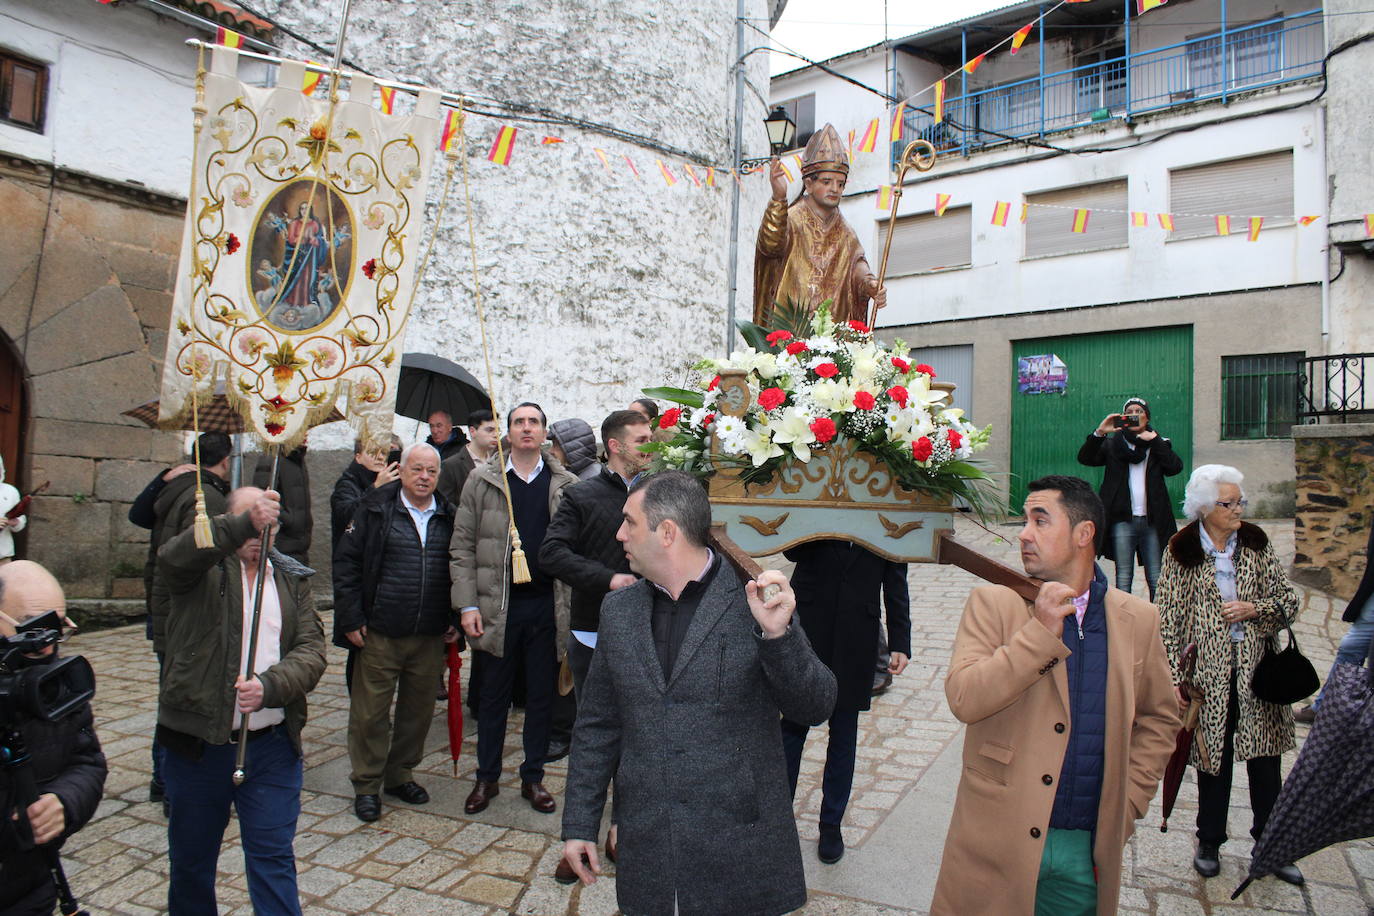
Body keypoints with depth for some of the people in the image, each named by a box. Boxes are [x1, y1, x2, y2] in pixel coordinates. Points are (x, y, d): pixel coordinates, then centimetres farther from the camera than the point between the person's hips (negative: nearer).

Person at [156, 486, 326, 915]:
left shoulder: (292, 579, 7)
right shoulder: (204, 569, -2)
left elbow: (312, 651, -4)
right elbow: (172, 558, -27)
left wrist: (269, 686, -23)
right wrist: (244, 525, -40)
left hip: (272, 746, 1)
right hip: (198, 744, -1)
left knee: (274, 859, 6)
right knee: (191, 859, 19)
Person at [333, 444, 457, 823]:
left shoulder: (449, 517, 6)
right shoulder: (376, 510, -2)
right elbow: (346, 563, -2)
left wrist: (454, 621, 7)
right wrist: (350, 620, -6)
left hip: (430, 637, 3)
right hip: (379, 634, -3)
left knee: (419, 710, 13)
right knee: (370, 711, 5)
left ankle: (400, 775, 31)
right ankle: (366, 785, 23)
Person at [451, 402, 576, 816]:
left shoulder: (566, 485, 3)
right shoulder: (483, 480, 2)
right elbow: (462, 546, 1)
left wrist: (575, 607, -5)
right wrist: (467, 604, -7)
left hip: (548, 607, 1)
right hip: (498, 606, 0)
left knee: (542, 697, 12)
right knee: (494, 696, 12)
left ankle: (533, 778, 28)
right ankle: (487, 778, 29)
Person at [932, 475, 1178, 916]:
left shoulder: (1138, 619, 3)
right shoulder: (993, 603, -6)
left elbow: (1159, 717, 14)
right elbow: (963, 698, -17)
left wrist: (1127, 804, 6)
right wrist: (1041, 631, -21)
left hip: (1089, 843, 3)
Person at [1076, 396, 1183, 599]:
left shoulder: (1159, 444, 13)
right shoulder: (1112, 444, 10)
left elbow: (1175, 467, -4)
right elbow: (1085, 458, -6)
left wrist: (1154, 440, -6)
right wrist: (1099, 433, -18)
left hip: (1152, 521, 1)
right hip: (1123, 520, -1)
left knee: (1156, 579, 2)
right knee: (1123, 578, 2)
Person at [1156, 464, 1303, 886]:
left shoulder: (1256, 544, 2)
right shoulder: (1181, 553, -6)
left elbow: (1289, 602, 7)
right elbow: (1169, 621, -5)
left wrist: (1254, 608, -14)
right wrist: (1175, 678, -8)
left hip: (1257, 669, 2)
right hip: (1210, 673, -2)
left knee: (1265, 759, 9)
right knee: (1214, 759, 10)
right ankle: (1209, 842, 26)